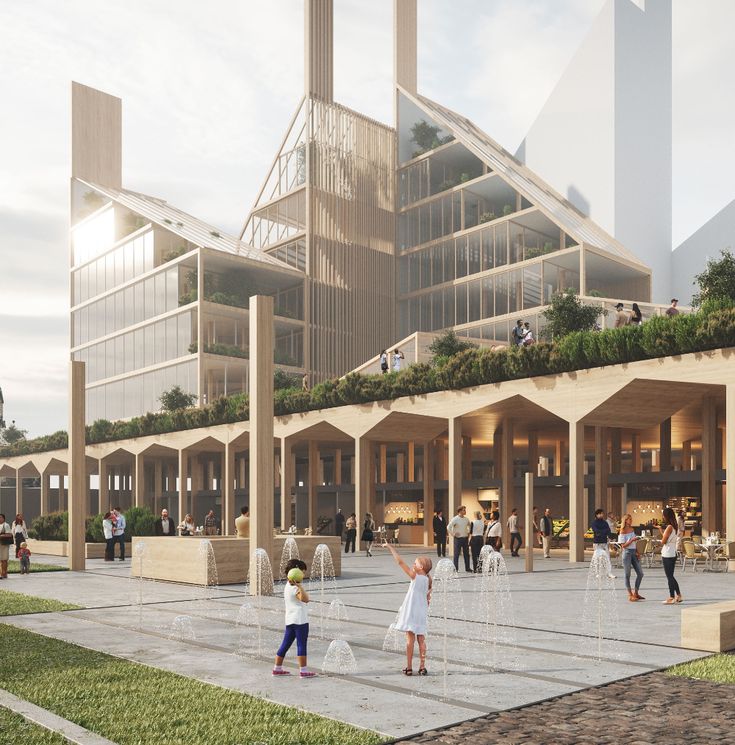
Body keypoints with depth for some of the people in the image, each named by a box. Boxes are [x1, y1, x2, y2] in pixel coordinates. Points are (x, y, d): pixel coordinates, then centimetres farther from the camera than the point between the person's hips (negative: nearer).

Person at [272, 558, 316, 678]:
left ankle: (277, 668, 19)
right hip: (300, 620, -9)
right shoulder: (295, 588, -17)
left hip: (289, 620, 9)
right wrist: (300, 586, -43)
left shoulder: (287, 586, 12)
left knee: (285, 644, 14)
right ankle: (303, 670, -1)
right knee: (301, 645, -4)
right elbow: (305, 599, -34)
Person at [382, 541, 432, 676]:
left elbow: (400, 562, -15)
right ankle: (422, 667, 10)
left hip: (411, 612, -6)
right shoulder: (428, 579, 5)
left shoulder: (415, 577, -12)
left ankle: (409, 667, 3)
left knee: (410, 638, 0)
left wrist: (390, 547, -9)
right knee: (421, 639, 10)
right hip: (422, 613, 6)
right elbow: (428, 599, 12)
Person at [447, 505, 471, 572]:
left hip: (465, 538, 5)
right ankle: (455, 568, 4)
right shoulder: (455, 519, -11)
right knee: (456, 554, -1)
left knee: (467, 554, 8)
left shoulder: (466, 519, 7)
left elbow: (469, 526, 26)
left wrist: (468, 532, 13)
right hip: (458, 538, -5)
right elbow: (448, 527, -13)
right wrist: (453, 534, -11)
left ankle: (467, 568, 16)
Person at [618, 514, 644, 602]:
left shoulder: (632, 529, 11)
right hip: (627, 552, -7)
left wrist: (637, 553, 7)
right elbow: (623, 545, -12)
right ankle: (630, 595, 5)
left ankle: (636, 593, 18)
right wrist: (632, 540, -22)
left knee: (640, 573, 6)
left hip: (633, 552, 7)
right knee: (627, 575, -1)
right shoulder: (623, 531, -8)